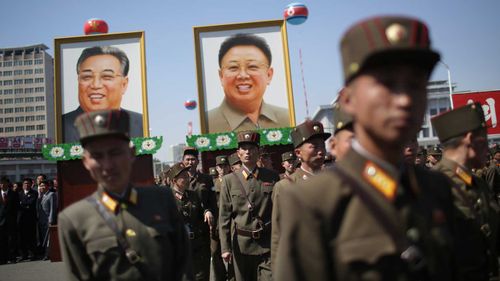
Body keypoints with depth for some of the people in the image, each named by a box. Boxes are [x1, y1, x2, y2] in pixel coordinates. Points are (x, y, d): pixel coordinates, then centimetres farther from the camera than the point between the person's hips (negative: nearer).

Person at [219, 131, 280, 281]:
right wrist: (225, 247, -5)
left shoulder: (272, 177, 3)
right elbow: (224, 216, -1)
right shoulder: (229, 180, 1)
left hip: (268, 244, 0)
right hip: (240, 244, 1)